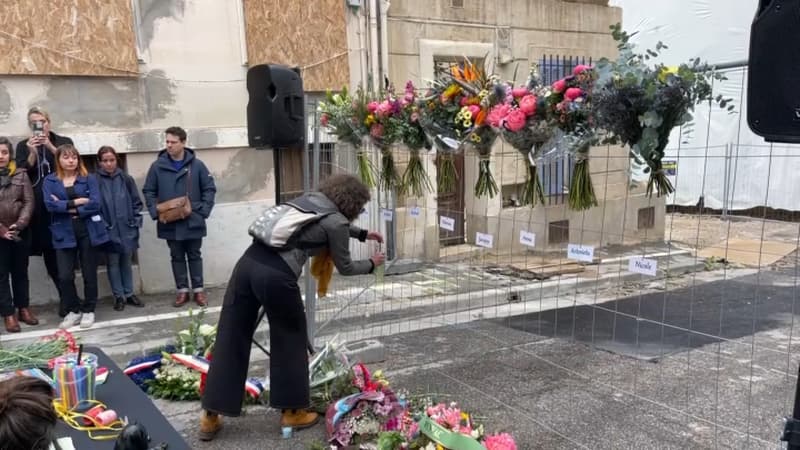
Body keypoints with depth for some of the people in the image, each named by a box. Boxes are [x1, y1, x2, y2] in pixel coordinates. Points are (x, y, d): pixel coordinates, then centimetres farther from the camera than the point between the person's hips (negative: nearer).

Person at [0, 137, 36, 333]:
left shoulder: (21, 175, 4)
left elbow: (29, 202, -2)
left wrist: (19, 225, -15)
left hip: (20, 232, 2)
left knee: (21, 271, 12)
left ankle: (23, 308, 24)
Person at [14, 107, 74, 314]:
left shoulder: (64, 141, 8)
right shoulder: (23, 146, 13)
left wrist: (50, 146, -12)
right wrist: (33, 153, -9)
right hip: (39, 207, 2)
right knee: (49, 254, 2)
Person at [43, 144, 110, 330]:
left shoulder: (89, 179, 4)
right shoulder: (50, 181, 7)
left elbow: (95, 203, -10)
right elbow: (50, 204, -8)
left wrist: (66, 207, -11)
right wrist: (76, 202, -13)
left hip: (88, 231, -1)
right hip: (64, 233, 1)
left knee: (89, 274, 5)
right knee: (65, 276, -3)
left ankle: (88, 310, 20)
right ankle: (73, 310, 17)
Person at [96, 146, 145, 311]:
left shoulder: (126, 179, 1)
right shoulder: (95, 181, -6)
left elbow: (137, 202, 6)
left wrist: (136, 222, 0)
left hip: (127, 228, 2)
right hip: (109, 230, -2)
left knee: (126, 262, 13)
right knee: (113, 263, 6)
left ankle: (129, 294, 23)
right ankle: (119, 296, 16)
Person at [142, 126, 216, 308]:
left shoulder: (197, 165, -5)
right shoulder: (157, 166, -2)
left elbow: (209, 189, 0)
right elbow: (148, 192, 4)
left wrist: (203, 211, -10)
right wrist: (156, 212, -9)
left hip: (193, 222, -1)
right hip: (170, 223, 1)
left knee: (194, 256, 10)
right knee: (177, 257, 12)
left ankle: (198, 290, 19)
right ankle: (182, 290, 22)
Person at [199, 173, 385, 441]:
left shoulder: (309, 198, 23)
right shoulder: (337, 222, 2)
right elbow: (344, 267, 15)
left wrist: (362, 234, 50)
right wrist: (371, 264, 32)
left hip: (248, 262, 7)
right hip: (276, 276, -7)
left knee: (230, 339, 11)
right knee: (290, 341, 14)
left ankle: (210, 417, 20)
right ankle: (292, 411, 27)